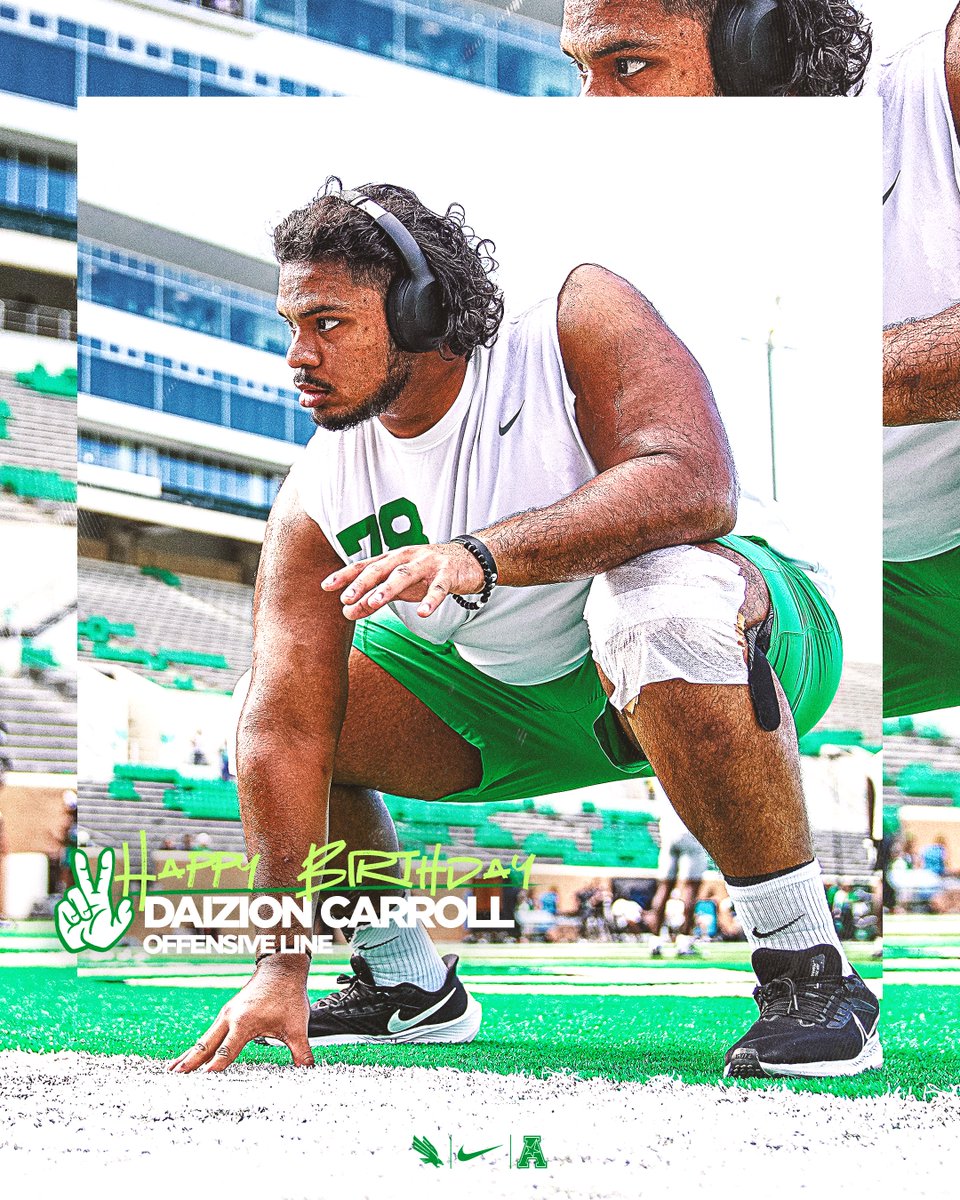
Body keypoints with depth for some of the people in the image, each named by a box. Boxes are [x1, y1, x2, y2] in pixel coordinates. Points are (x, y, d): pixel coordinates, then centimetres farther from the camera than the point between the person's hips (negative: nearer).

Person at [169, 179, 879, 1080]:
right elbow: (287, 730, -16)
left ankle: (811, 973, -27)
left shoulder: (582, 321, -20)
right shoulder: (314, 505, -11)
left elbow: (694, 483, -36)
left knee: (658, 596, -41)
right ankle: (409, 983, 17)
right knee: (264, 703, -3)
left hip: (747, 643, -5)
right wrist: (282, 970, -22)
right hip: (516, 696, 6)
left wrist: (479, 556, -48)